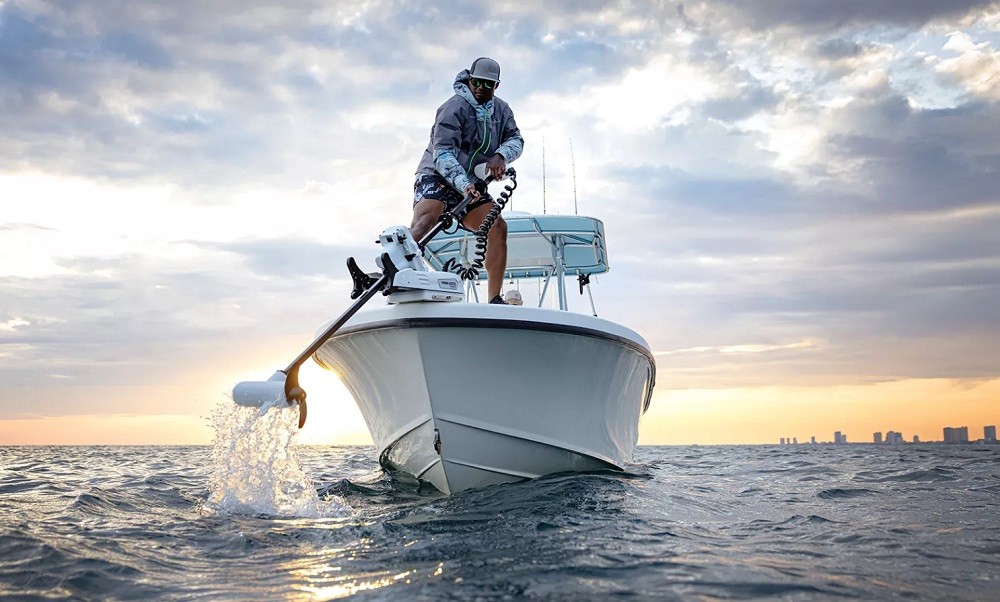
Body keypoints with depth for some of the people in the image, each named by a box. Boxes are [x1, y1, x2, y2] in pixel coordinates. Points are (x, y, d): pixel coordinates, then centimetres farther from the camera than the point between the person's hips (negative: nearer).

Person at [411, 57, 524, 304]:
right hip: (437, 177, -6)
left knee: (498, 226, -15)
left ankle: (494, 299, -14)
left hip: (473, 185, 6)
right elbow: (442, 153, -22)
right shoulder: (455, 108, -13)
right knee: (426, 217, -34)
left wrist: (501, 156, -24)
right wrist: (463, 184, -37)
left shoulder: (501, 110, 10)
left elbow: (516, 139, -1)